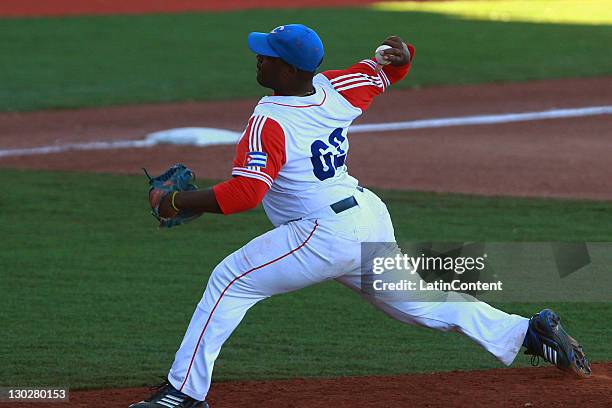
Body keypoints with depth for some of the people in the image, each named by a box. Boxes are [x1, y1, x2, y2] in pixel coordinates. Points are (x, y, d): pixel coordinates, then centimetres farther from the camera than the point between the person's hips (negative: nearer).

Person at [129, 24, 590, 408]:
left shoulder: (269, 123, -18)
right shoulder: (335, 89, 5)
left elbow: (244, 193, -27)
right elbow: (386, 71, 22)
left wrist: (180, 201, -18)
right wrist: (402, 56, -2)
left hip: (326, 235, -9)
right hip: (371, 219, 9)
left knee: (229, 282, -5)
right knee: (416, 301, 23)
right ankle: (528, 331, 23)